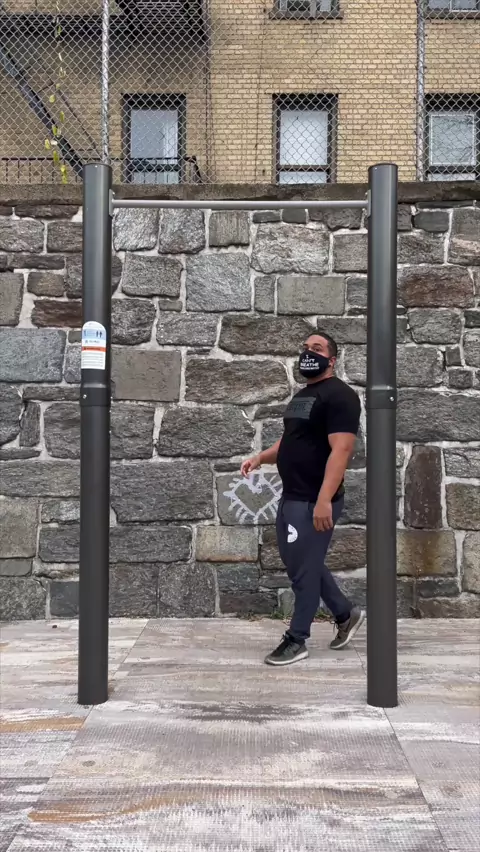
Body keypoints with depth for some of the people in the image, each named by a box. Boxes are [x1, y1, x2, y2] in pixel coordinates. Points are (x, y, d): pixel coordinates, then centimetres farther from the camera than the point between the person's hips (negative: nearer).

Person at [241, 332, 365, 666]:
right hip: (291, 497, 10)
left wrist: (324, 499, -29)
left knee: (304, 567, 0)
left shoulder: (339, 395, -14)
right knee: (299, 563, 19)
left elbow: (341, 450, -23)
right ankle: (346, 614, 34)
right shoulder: (301, 396, 17)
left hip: (315, 502, -10)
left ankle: (297, 640, 14)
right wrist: (262, 458, 6)